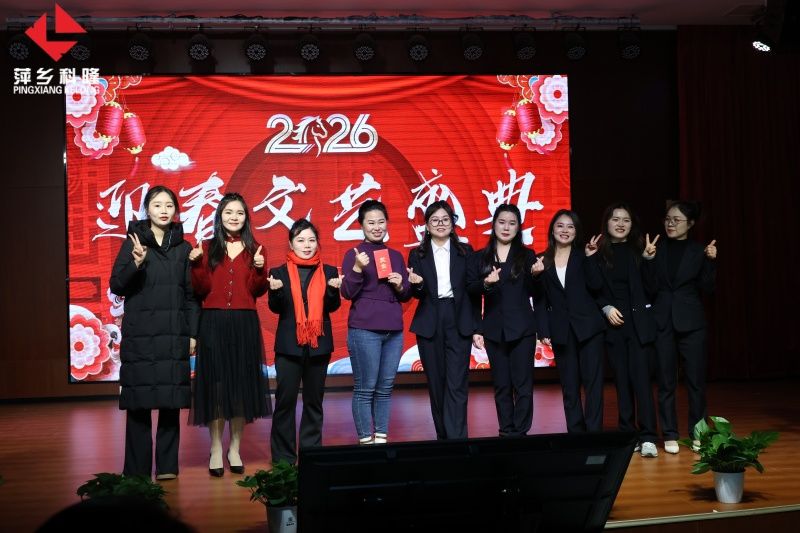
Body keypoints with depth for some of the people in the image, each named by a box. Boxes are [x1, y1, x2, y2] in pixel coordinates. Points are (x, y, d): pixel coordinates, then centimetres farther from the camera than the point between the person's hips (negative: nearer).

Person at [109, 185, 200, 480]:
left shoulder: (183, 248, 9)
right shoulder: (134, 242, 1)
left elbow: (191, 293, 10)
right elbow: (116, 286, -4)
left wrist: (193, 333, 4)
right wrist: (136, 263, -21)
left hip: (174, 335, 2)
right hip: (139, 334, -2)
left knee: (171, 400, 3)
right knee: (138, 401, 0)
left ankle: (167, 466, 12)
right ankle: (136, 470, 9)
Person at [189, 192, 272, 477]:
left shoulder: (254, 249, 8)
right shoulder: (207, 248, 6)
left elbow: (257, 291, 1)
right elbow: (201, 290, 0)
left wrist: (259, 269, -16)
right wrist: (196, 265, -14)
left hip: (244, 324, 1)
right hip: (213, 323, -1)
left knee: (242, 383, 4)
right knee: (215, 383, 0)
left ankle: (235, 449, 14)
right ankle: (216, 450, 8)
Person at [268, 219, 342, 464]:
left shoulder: (328, 272, 6)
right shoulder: (279, 273, 3)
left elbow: (332, 307, 1)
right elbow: (276, 308, -1)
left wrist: (334, 289, -17)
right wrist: (276, 291, -20)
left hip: (319, 344, 2)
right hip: (289, 345, -1)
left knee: (314, 400, 9)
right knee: (285, 400, 1)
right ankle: (283, 457, 9)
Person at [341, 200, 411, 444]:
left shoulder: (396, 256, 13)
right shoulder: (354, 254, -1)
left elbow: (406, 296, 17)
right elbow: (347, 293, -8)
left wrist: (400, 286, -4)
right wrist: (357, 268, -22)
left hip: (394, 330, 5)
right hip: (364, 330, -5)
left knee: (385, 387, 7)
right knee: (365, 388, -2)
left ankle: (382, 438, 14)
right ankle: (366, 440, 4)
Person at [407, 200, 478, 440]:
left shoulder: (465, 251, 8)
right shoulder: (417, 254, 8)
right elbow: (417, 294, 6)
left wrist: (476, 326, 3)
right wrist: (416, 284, -17)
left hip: (459, 322, -1)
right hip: (429, 324, 1)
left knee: (457, 383, -9)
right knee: (436, 382, 6)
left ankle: (456, 437, -11)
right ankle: (443, 434, 17)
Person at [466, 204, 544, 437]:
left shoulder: (527, 256, 5)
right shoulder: (479, 258, 8)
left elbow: (535, 294, 4)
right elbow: (469, 289, 0)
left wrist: (535, 275, -15)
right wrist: (485, 283, -19)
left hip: (522, 328, -1)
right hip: (494, 329, 1)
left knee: (523, 383, -3)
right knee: (501, 384, 6)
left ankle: (520, 433, 3)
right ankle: (506, 432, 13)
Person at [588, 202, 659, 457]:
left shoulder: (638, 250, 2)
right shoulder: (599, 254, 3)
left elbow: (651, 289, -4)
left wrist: (648, 258, -15)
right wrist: (606, 308, -9)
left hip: (639, 324, -1)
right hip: (613, 325, 2)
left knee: (641, 378, -8)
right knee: (621, 380, 6)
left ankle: (647, 437, -7)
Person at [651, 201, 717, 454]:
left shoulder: (700, 251, 4)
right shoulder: (657, 250, 6)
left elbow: (706, 288, 0)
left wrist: (711, 261, -12)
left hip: (691, 322, -1)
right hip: (661, 322, 1)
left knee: (696, 380, 2)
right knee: (665, 382, 3)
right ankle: (669, 435, 11)